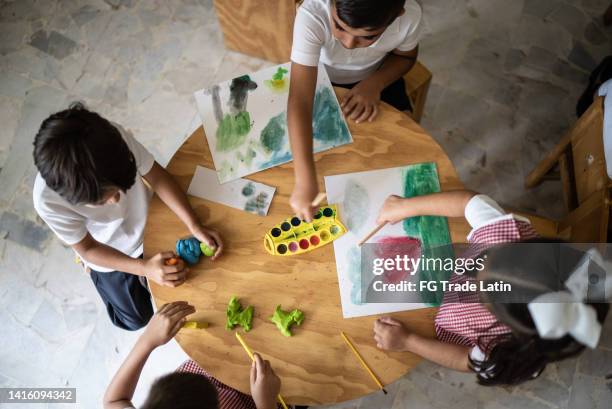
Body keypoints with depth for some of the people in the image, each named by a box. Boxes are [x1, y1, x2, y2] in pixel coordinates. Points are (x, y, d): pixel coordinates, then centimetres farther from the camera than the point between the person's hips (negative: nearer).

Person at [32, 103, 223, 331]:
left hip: (146, 223, 2)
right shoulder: (47, 201, -38)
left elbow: (158, 178, -21)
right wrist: (143, 268, -33)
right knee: (139, 319, 14)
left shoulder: (117, 137, -37)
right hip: (108, 256, -1)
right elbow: (88, 249, -22)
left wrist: (195, 226, -28)